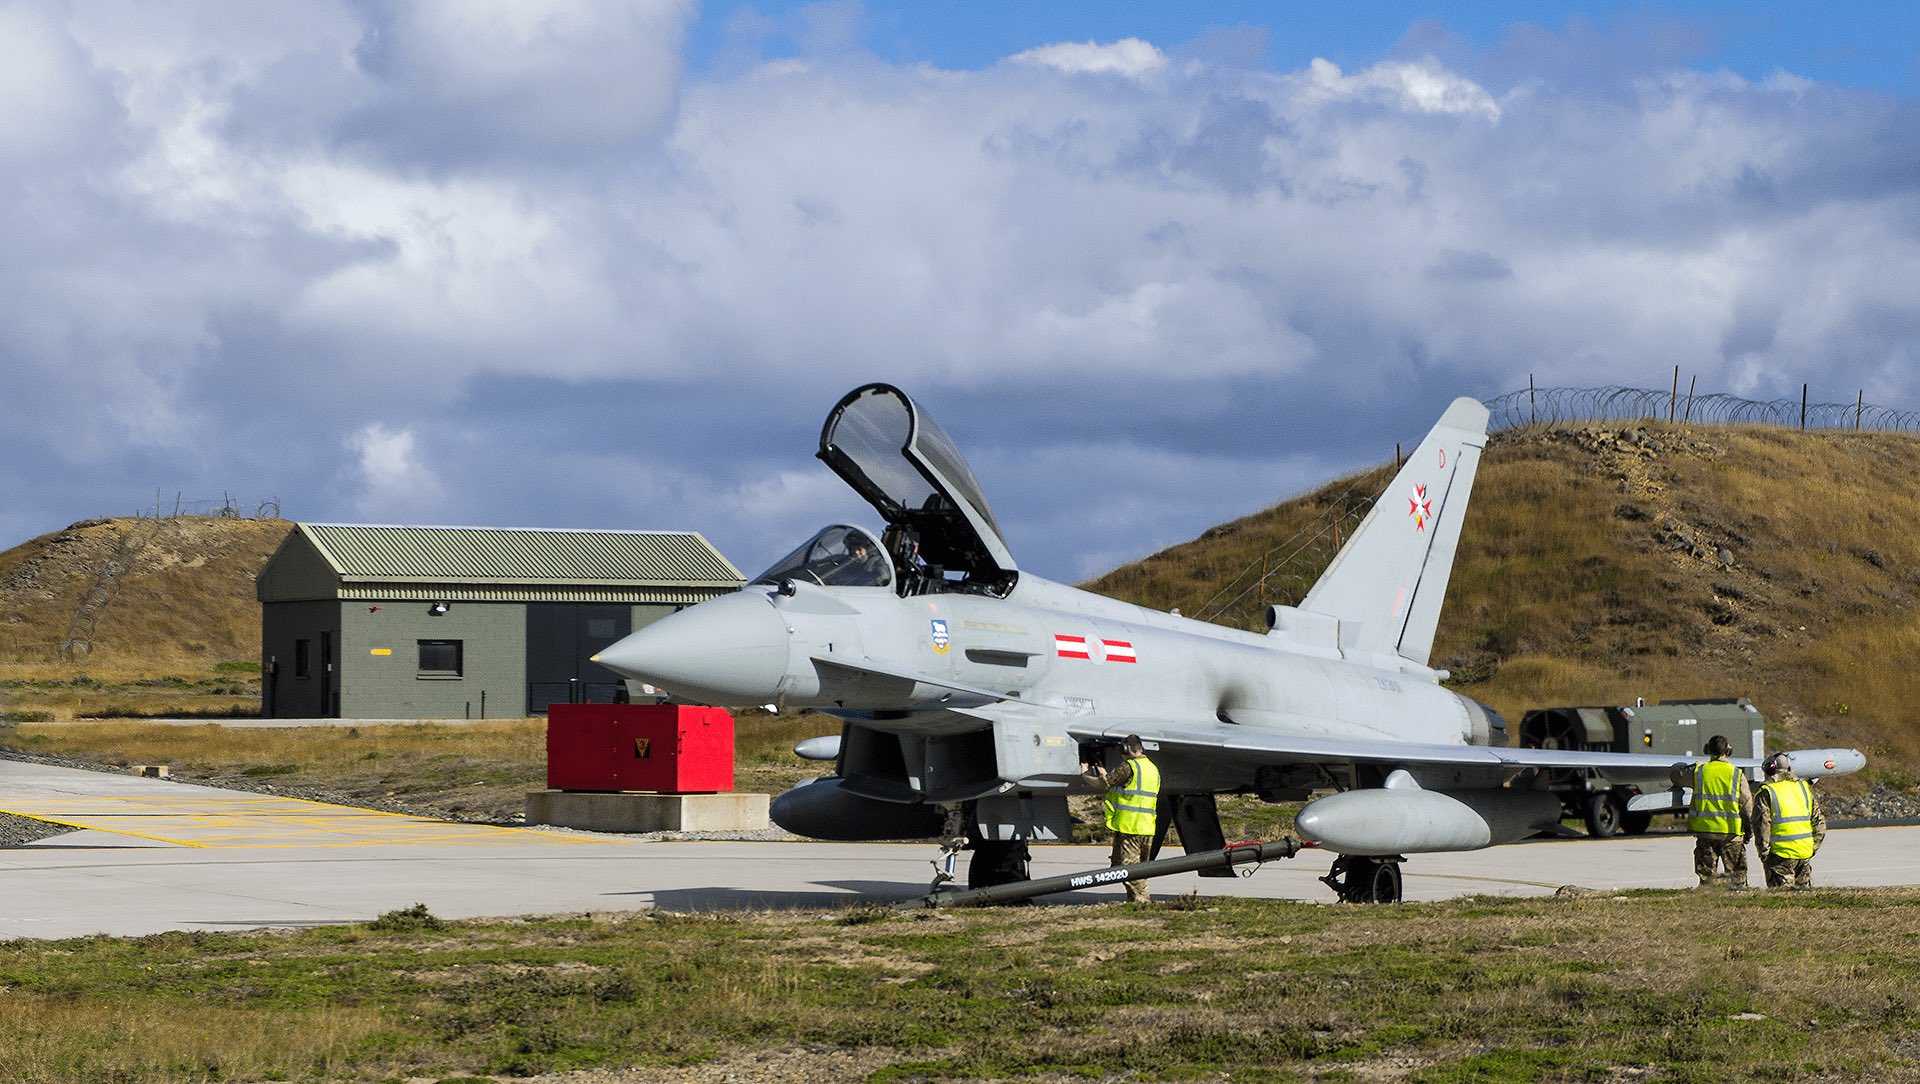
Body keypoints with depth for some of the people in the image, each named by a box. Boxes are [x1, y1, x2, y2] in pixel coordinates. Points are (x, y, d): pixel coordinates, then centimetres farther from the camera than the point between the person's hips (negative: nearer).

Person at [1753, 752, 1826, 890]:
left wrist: (1764, 854, -3)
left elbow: (1762, 826, -11)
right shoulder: (1804, 787, 12)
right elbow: (1819, 821, 13)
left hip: (1781, 853, -5)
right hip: (1805, 852, 5)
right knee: (1804, 888, 16)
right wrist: (1814, 847, 18)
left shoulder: (1766, 792, -5)